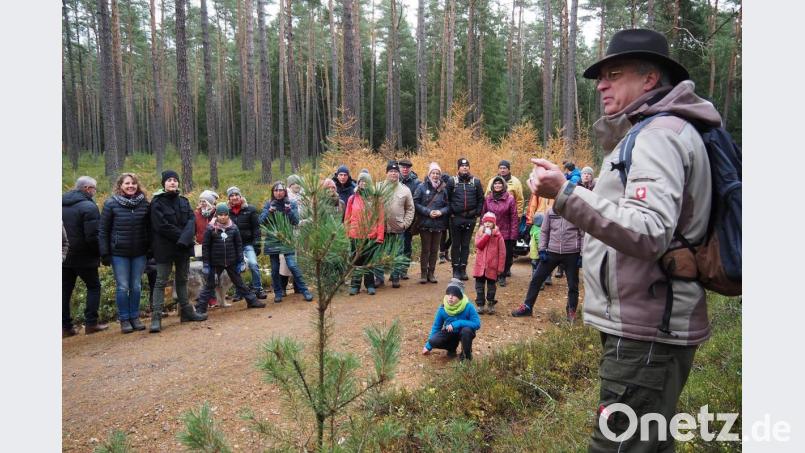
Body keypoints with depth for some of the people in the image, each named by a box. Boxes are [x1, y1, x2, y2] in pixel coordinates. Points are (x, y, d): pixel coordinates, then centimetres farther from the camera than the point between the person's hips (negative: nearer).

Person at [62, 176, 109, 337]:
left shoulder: (62, 205, 8)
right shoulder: (88, 206, -16)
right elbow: (92, 236, -19)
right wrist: (100, 252, -6)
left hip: (65, 257, 7)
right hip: (83, 257, -7)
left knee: (65, 290, 11)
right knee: (93, 287, 8)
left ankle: (66, 326, 15)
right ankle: (91, 323, 7)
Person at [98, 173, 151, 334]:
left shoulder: (144, 203, 2)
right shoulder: (111, 204, -4)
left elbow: (149, 228, 7)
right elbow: (103, 230, -3)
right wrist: (105, 253, -6)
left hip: (139, 253, 2)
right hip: (119, 253, -2)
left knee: (136, 286, 9)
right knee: (122, 287, 2)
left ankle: (135, 317, 21)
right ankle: (124, 320, 14)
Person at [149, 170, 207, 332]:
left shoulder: (184, 201, 10)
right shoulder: (157, 202, -6)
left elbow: (192, 220, -2)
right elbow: (161, 225, -15)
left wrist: (185, 238, -18)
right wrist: (181, 235, -14)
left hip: (184, 247, 5)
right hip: (164, 248, -5)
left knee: (182, 280, 15)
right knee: (161, 282, -4)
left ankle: (186, 311, 24)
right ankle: (156, 317, -4)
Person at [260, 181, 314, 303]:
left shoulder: (291, 204, 3)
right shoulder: (268, 205, 6)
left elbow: (296, 221, -5)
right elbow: (261, 221, -2)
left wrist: (289, 210, -21)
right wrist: (269, 211, -19)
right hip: (272, 241, 2)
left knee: (292, 266, -12)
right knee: (275, 269, 6)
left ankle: (305, 290, -2)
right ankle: (278, 293, 20)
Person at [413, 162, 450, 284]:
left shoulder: (443, 188, 5)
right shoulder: (422, 187, -3)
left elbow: (448, 205, 8)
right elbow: (416, 203, -6)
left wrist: (441, 212, -10)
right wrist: (428, 212, -15)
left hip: (439, 224, 3)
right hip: (425, 223, -3)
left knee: (434, 250, 8)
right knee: (425, 249, 3)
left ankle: (431, 273, 19)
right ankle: (423, 273, 12)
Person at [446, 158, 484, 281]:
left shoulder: (476, 181, 6)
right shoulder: (452, 181, 1)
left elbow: (481, 199, 9)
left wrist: (477, 213, 1)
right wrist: (451, 212, -5)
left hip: (470, 218, 2)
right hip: (456, 218, -1)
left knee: (466, 245, 7)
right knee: (456, 244, 5)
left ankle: (463, 269, 15)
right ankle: (456, 269, 12)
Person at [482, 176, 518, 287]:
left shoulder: (510, 199, -4)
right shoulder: (488, 199, 5)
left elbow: (514, 218, -6)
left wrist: (513, 235, -9)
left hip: (506, 234, -2)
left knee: (506, 256, 3)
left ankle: (502, 276, 20)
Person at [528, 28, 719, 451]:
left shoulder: (658, 134, -14)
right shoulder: (647, 133, 19)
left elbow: (649, 232, -27)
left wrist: (566, 194, -30)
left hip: (645, 330, -11)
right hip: (649, 323, 11)